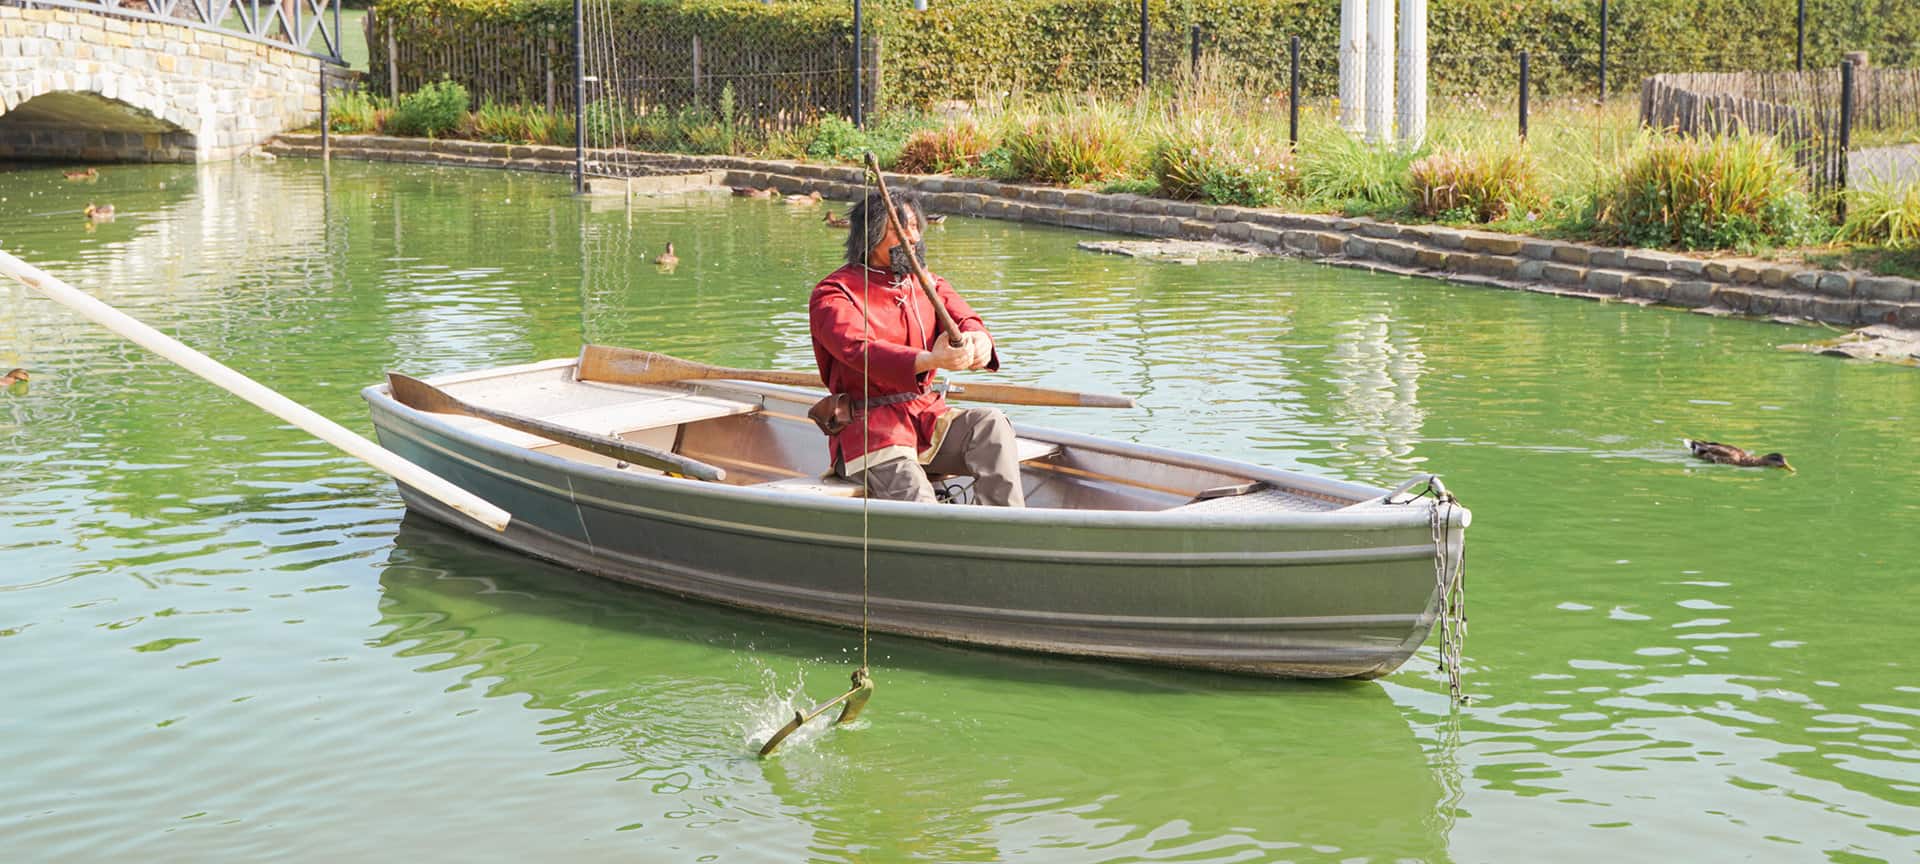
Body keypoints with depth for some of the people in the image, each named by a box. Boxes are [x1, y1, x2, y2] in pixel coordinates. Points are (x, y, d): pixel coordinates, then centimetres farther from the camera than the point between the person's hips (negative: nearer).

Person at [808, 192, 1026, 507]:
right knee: (919, 508, -30)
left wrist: (978, 342, -29)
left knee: (990, 423, -23)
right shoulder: (833, 294, -4)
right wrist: (930, 360, -40)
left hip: (928, 416, 6)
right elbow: (861, 349, -23)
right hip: (865, 430, -5)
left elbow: (965, 318, -1)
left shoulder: (928, 285, 17)